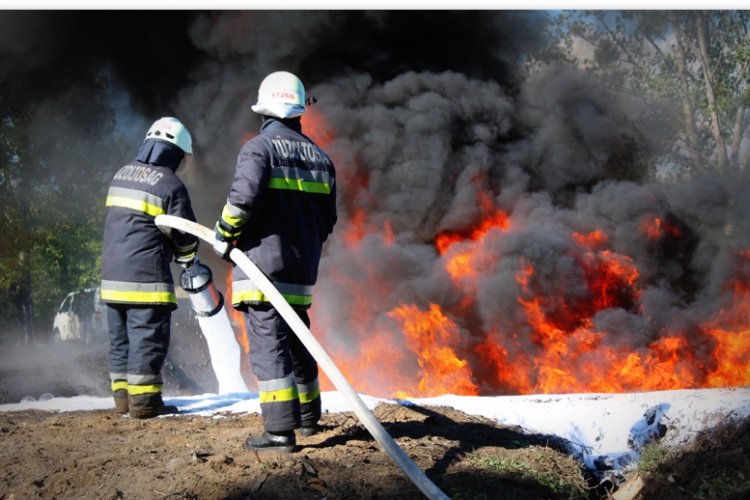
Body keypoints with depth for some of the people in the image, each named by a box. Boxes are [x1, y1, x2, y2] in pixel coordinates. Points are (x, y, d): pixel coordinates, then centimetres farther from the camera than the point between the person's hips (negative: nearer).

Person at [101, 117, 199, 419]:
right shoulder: (170, 185, -9)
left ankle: (123, 396, 18)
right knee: (148, 338, -3)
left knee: (120, 338, 13)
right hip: (146, 277, -7)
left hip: (112, 276, 7)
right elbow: (185, 235, -6)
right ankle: (144, 401, -2)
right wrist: (188, 259, 16)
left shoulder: (121, 175, 14)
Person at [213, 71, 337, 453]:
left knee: (268, 344, -8)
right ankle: (308, 416, 32)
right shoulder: (320, 157, 14)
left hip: (263, 263, -7)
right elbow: (328, 219, 15)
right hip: (302, 270, 7)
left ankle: (281, 430, -12)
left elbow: (243, 197, -20)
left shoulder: (259, 147, -7)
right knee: (297, 340, 20)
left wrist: (223, 235, -5)